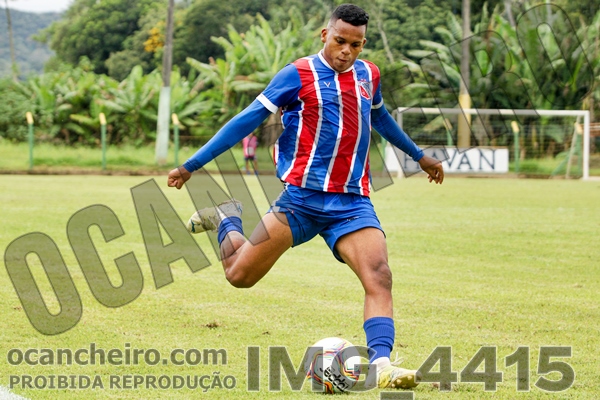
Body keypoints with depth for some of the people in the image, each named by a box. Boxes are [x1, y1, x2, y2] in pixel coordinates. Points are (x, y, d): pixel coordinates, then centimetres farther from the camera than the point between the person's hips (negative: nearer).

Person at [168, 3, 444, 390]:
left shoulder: (369, 75, 12)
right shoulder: (298, 75, -4)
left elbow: (379, 117, 33)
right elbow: (247, 121, -2)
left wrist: (419, 156, 46)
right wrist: (192, 165, -3)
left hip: (352, 204, 3)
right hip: (301, 197, -3)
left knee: (379, 278, -18)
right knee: (240, 274, -3)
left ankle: (381, 365, -24)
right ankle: (227, 219, 27)